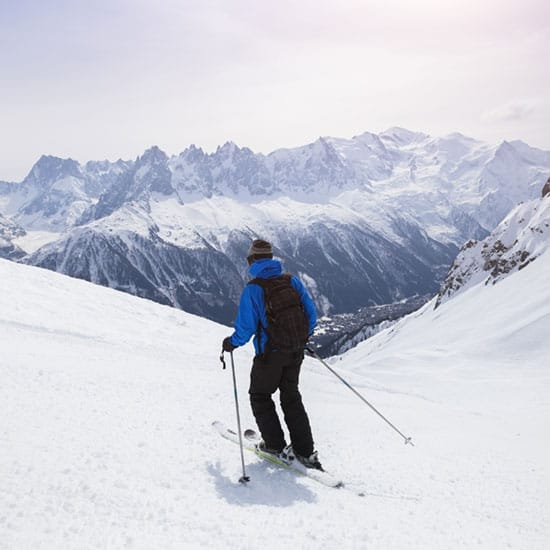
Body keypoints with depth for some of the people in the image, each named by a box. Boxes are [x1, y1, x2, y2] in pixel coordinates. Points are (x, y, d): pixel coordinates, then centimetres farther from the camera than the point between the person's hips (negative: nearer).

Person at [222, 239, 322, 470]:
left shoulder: (253, 288, -14)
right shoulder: (292, 281, 0)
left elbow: (246, 327, -15)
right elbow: (311, 313, 2)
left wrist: (231, 343, 5)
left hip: (269, 354, -5)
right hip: (295, 352, 5)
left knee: (260, 396, 18)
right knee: (291, 398, 20)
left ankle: (277, 446, 18)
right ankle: (305, 451, 19)